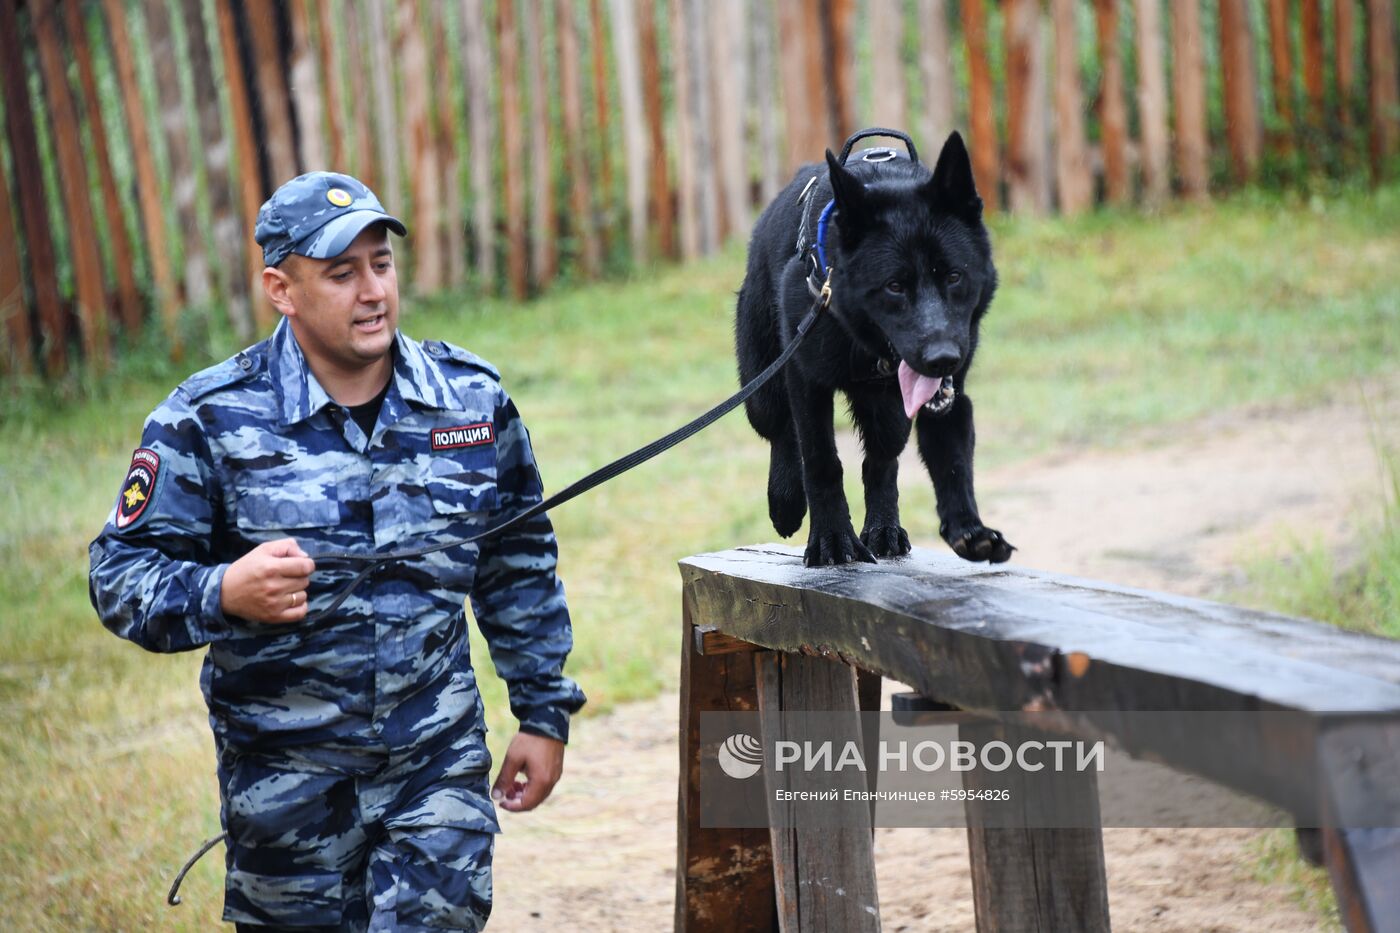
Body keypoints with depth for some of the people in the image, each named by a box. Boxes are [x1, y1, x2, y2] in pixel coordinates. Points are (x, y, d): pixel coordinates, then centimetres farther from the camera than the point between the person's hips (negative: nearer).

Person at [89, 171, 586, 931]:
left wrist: (544, 715, 14)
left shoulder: (472, 399, 3)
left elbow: (520, 569, 14)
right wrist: (224, 593, -28)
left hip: (440, 760, 2)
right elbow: (120, 575, -9)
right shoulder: (211, 419, -8)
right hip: (283, 775, -1)